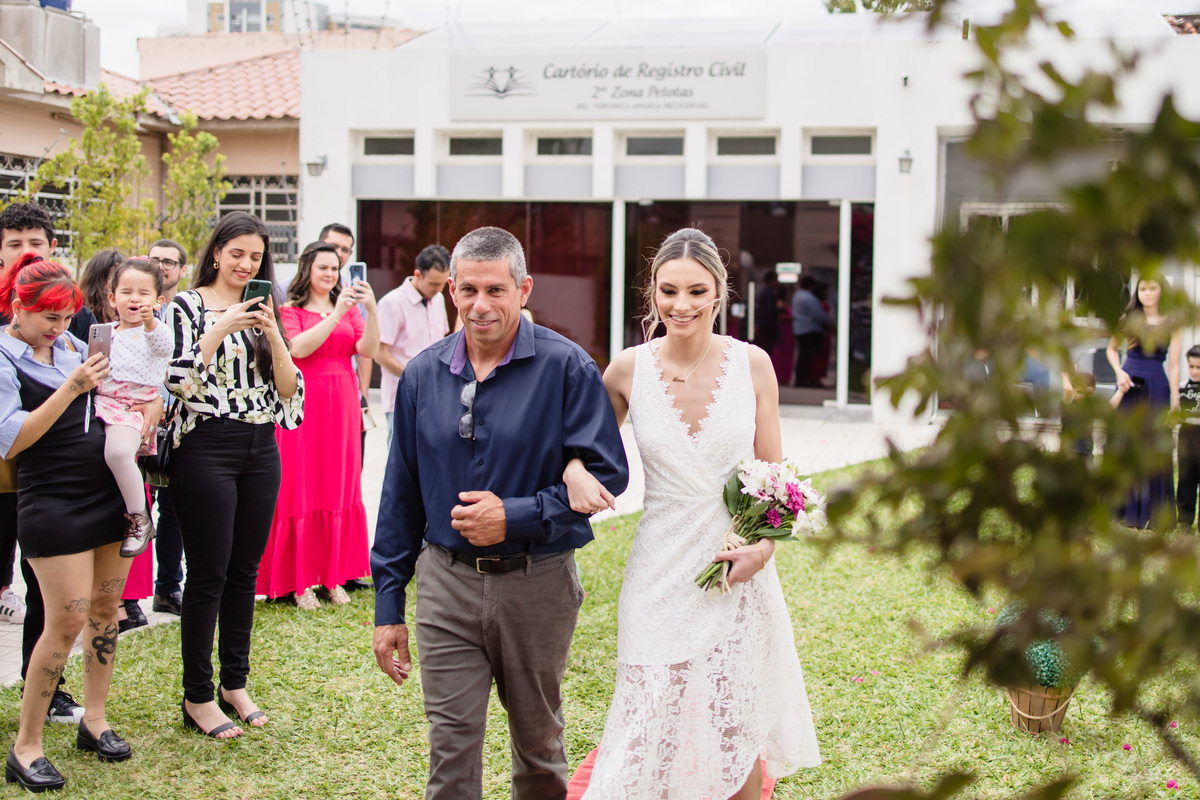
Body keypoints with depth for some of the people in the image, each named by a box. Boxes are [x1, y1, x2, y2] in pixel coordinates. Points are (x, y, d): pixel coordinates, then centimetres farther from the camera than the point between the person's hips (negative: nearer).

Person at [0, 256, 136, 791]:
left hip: (111, 494, 7)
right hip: (54, 502, -7)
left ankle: (94, 718, 24)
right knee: (67, 620, -8)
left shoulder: (72, 345, 11)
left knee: (106, 606, 10)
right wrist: (71, 389, -24)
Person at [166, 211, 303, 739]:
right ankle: (197, 697, 6)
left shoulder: (262, 312, 14)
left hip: (260, 450, 5)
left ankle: (235, 684, 21)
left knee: (245, 571, 10)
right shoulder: (187, 306, -1)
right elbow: (175, 379, -13)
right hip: (207, 448, -5)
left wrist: (272, 334, -9)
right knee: (209, 573, -3)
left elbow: (290, 389, 6)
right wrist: (221, 329, -18)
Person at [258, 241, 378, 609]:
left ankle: (334, 575, 15)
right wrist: (336, 315, -22)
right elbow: (298, 348, -17)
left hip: (341, 406, 5)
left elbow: (367, 348, -1)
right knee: (302, 491, -2)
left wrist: (371, 310, -16)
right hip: (305, 408, -4)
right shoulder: (290, 311, 0)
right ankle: (300, 582, 5)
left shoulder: (349, 309, 13)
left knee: (340, 490, 6)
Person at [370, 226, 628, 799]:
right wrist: (388, 606, 7)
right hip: (446, 585, 2)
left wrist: (517, 516, -20)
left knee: (539, 746, 16)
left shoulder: (566, 367, -8)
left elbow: (607, 472, -11)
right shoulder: (422, 374, 3)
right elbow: (401, 493, 8)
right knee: (451, 754, 2)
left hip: (537, 585, -2)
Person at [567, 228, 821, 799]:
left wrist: (765, 545, -11)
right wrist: (573, 471, -10)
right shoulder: (628, 370, -3)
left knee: (739, 735, 8)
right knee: (653, 732, -1)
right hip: (662, 574, 0)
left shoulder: (751, 364, -3)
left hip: (740, 571, 0)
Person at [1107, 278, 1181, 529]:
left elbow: (1174, 365, -2)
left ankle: (1150, 515, 6)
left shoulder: (1171, 325, 1)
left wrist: (1175, 402, -6)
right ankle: (1122, 510, 10)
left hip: (1157, 386, -1)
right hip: (1129, 384, 1)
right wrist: (1119, 372, -3)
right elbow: (1111, 349, 16)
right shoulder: (1128, 319, 5)